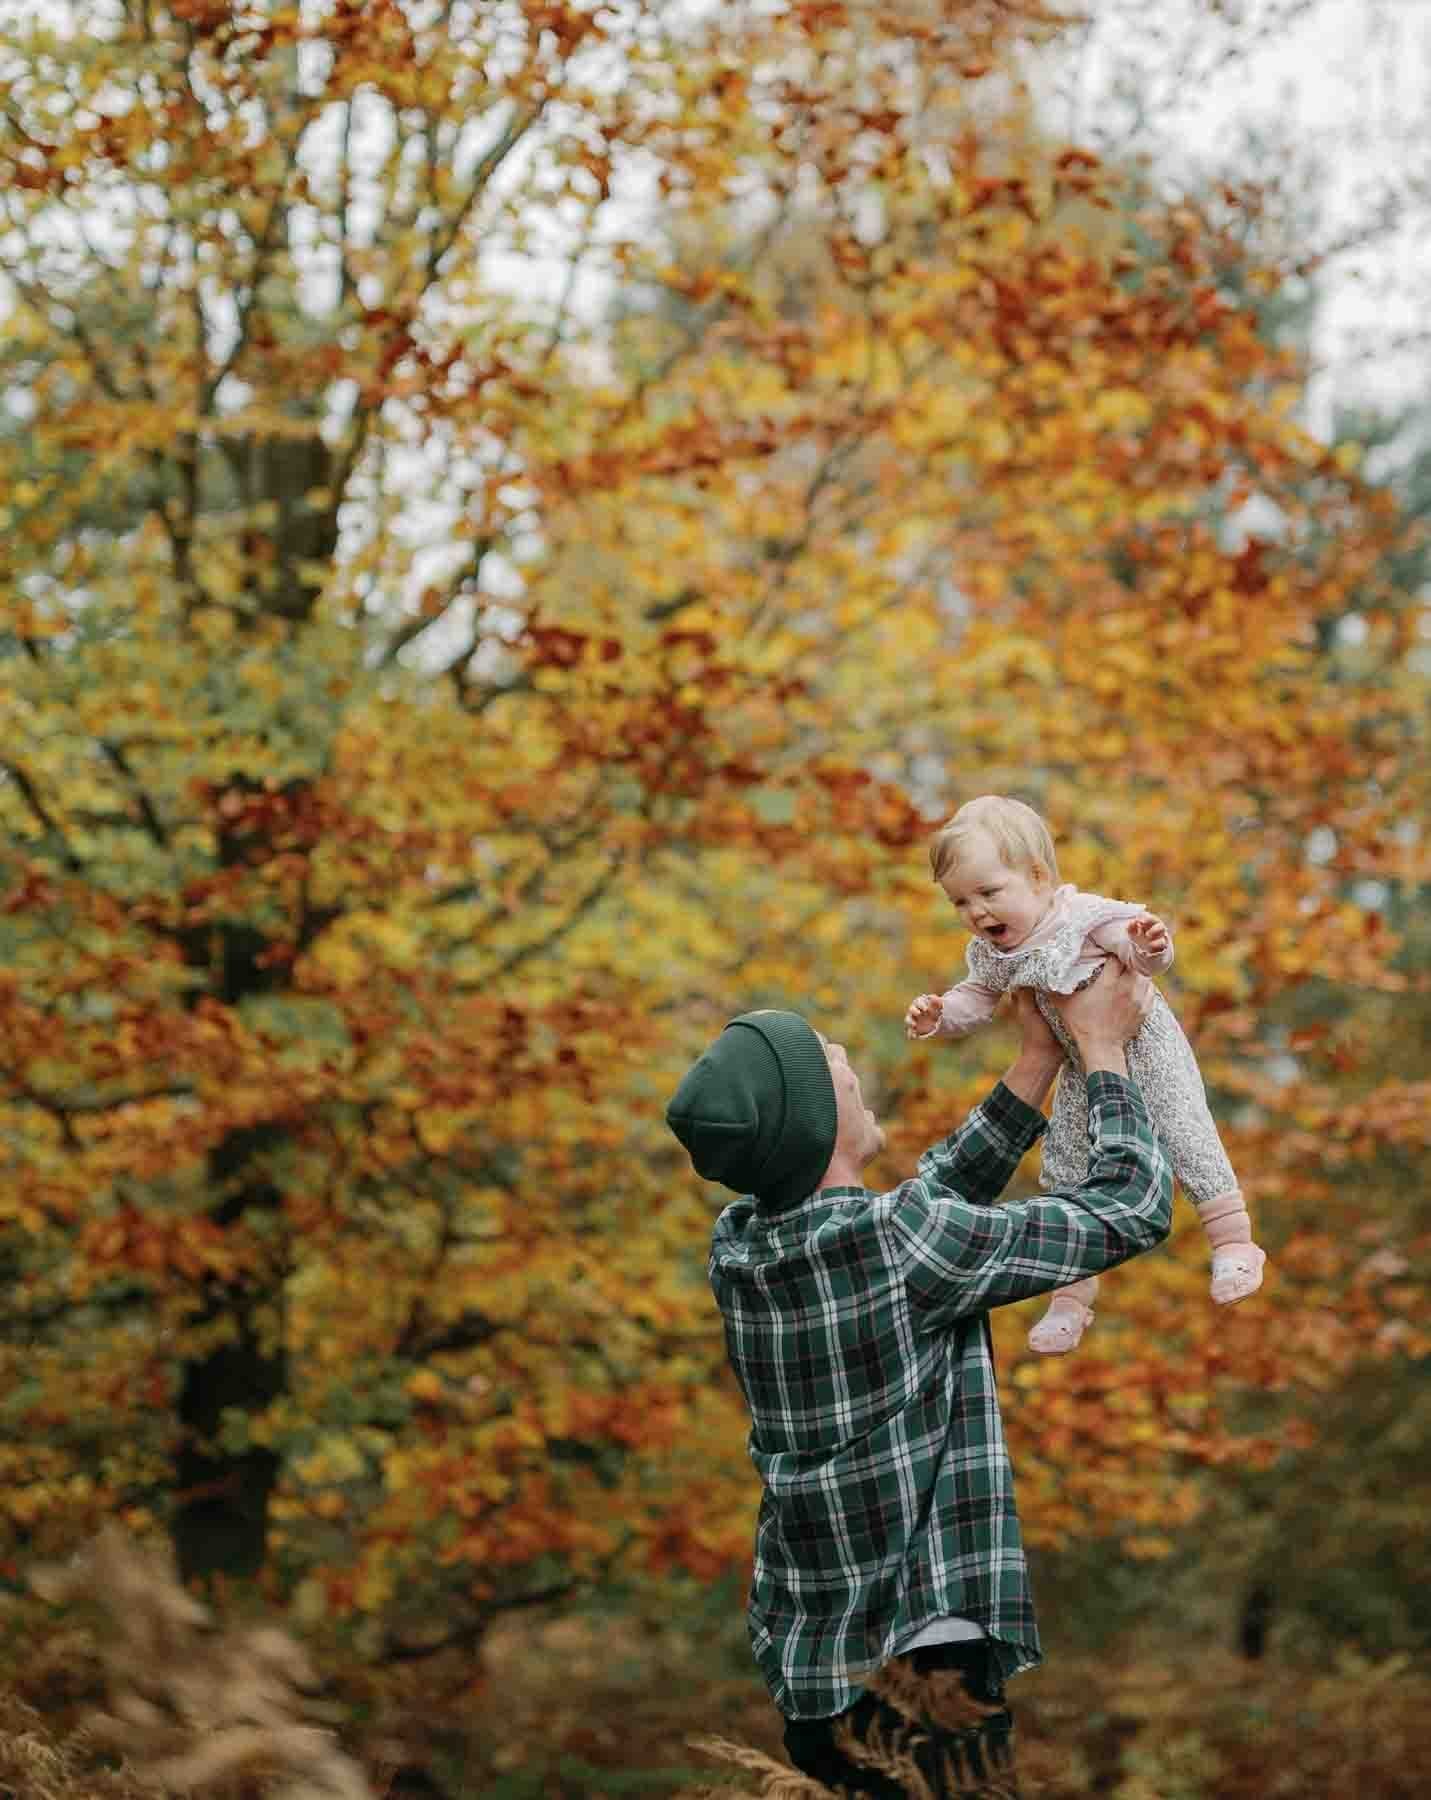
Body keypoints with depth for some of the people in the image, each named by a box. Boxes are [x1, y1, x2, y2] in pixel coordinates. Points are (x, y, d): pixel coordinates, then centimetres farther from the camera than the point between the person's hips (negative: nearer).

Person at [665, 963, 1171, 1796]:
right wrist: (1102, 1047, 3)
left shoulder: (736, 1243, 0)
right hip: (933, 1663, -7)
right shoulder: (898, 1241, -20)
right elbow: (1132, 1210, -10)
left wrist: (1040, 1062, 15)